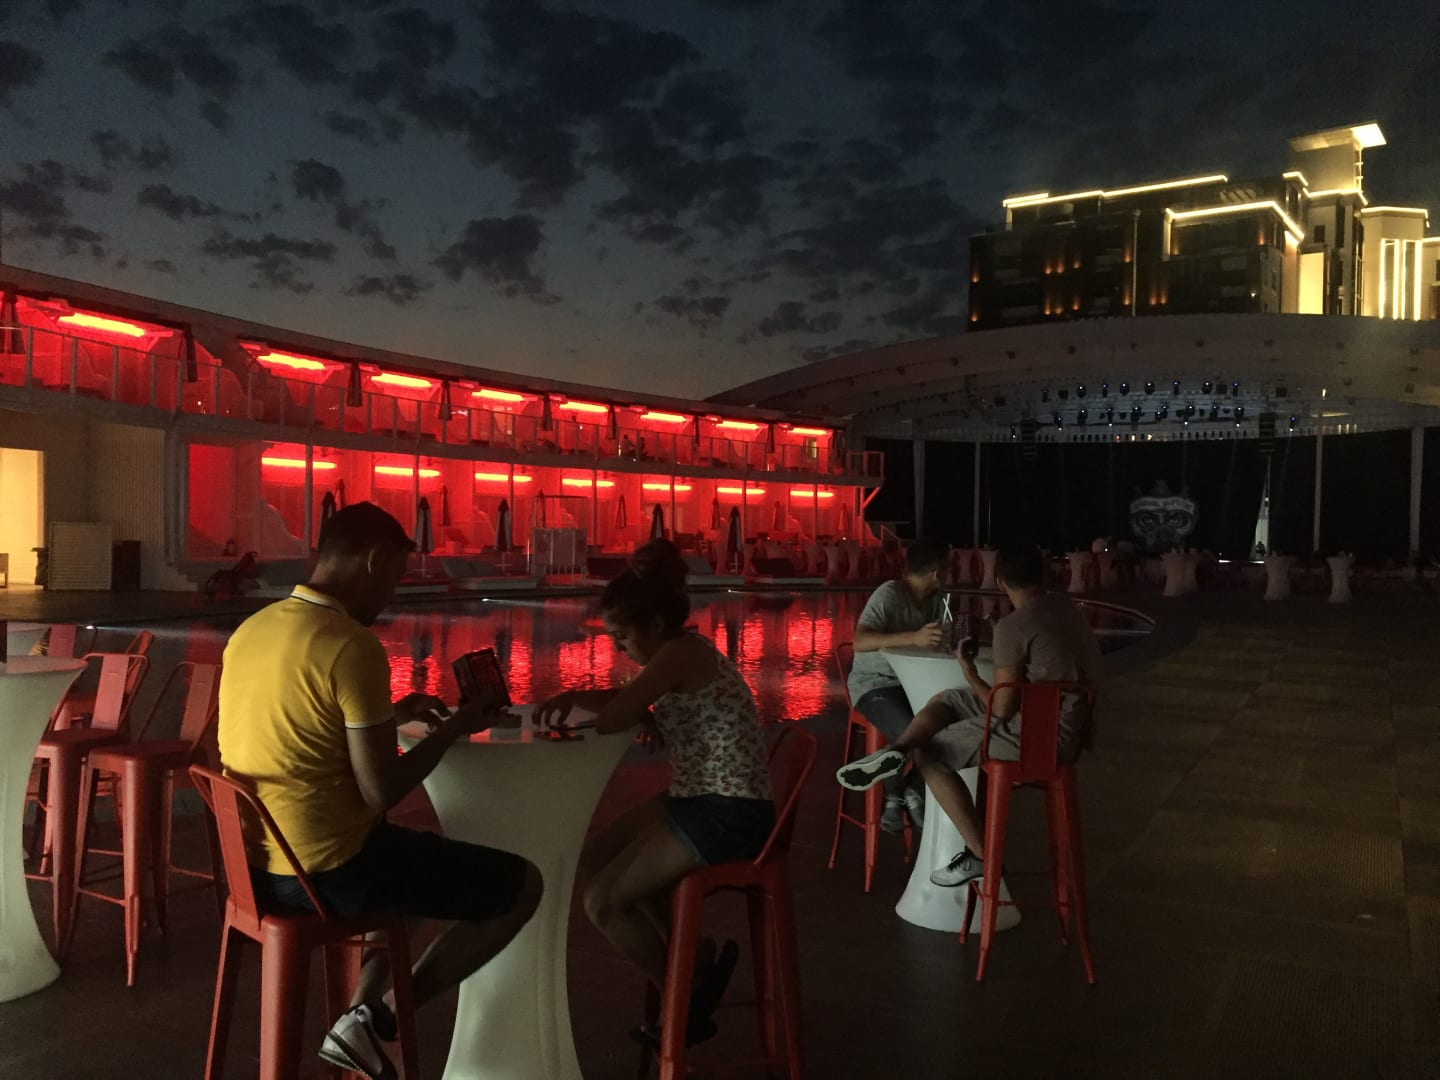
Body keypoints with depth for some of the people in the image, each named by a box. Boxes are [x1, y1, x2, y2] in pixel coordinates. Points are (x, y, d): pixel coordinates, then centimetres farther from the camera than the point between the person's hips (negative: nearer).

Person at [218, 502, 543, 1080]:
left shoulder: (252, 628, 5)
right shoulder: (353, 645, -21)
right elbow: (380, 794, -19)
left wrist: (393, 715, 19)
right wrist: (453, 730, -5)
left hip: (258, 862, 9)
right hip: (328, 867, -9)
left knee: (414, 853, 34)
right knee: (521, 885, 3)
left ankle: (363, 1011, 23)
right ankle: (377, 1016, 6)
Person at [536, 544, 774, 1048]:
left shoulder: (681, 654, -21)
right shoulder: (677, 653, 10)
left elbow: (611, 719, -28)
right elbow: (629, 700, 21)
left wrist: (607, 709, -4)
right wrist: (572, 695, 2)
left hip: (730, 814, -10)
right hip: (697, 797, 10)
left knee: (602, 900, -8)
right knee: (592, 859, 14)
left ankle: (687, 1004, 12)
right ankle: (695, 953, 21)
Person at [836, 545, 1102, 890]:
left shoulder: (1013, 626, -18)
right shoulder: (1065, 606, 7)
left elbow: (1003, 710, -16)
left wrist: (969, 671, -1)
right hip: (1066, 722, 9)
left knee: (929, 752, 3)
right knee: (945, 701, 15)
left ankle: (981, 855, 1)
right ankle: (893, 752, -9)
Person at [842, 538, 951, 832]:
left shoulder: (937, 599, 3)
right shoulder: (889, 595, -20)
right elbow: (860, 642, -34)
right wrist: (914, 637, -45)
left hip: (913, 683, 6)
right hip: (874, 684, -6)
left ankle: (913, 792, 1)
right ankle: (893, 797, -2)